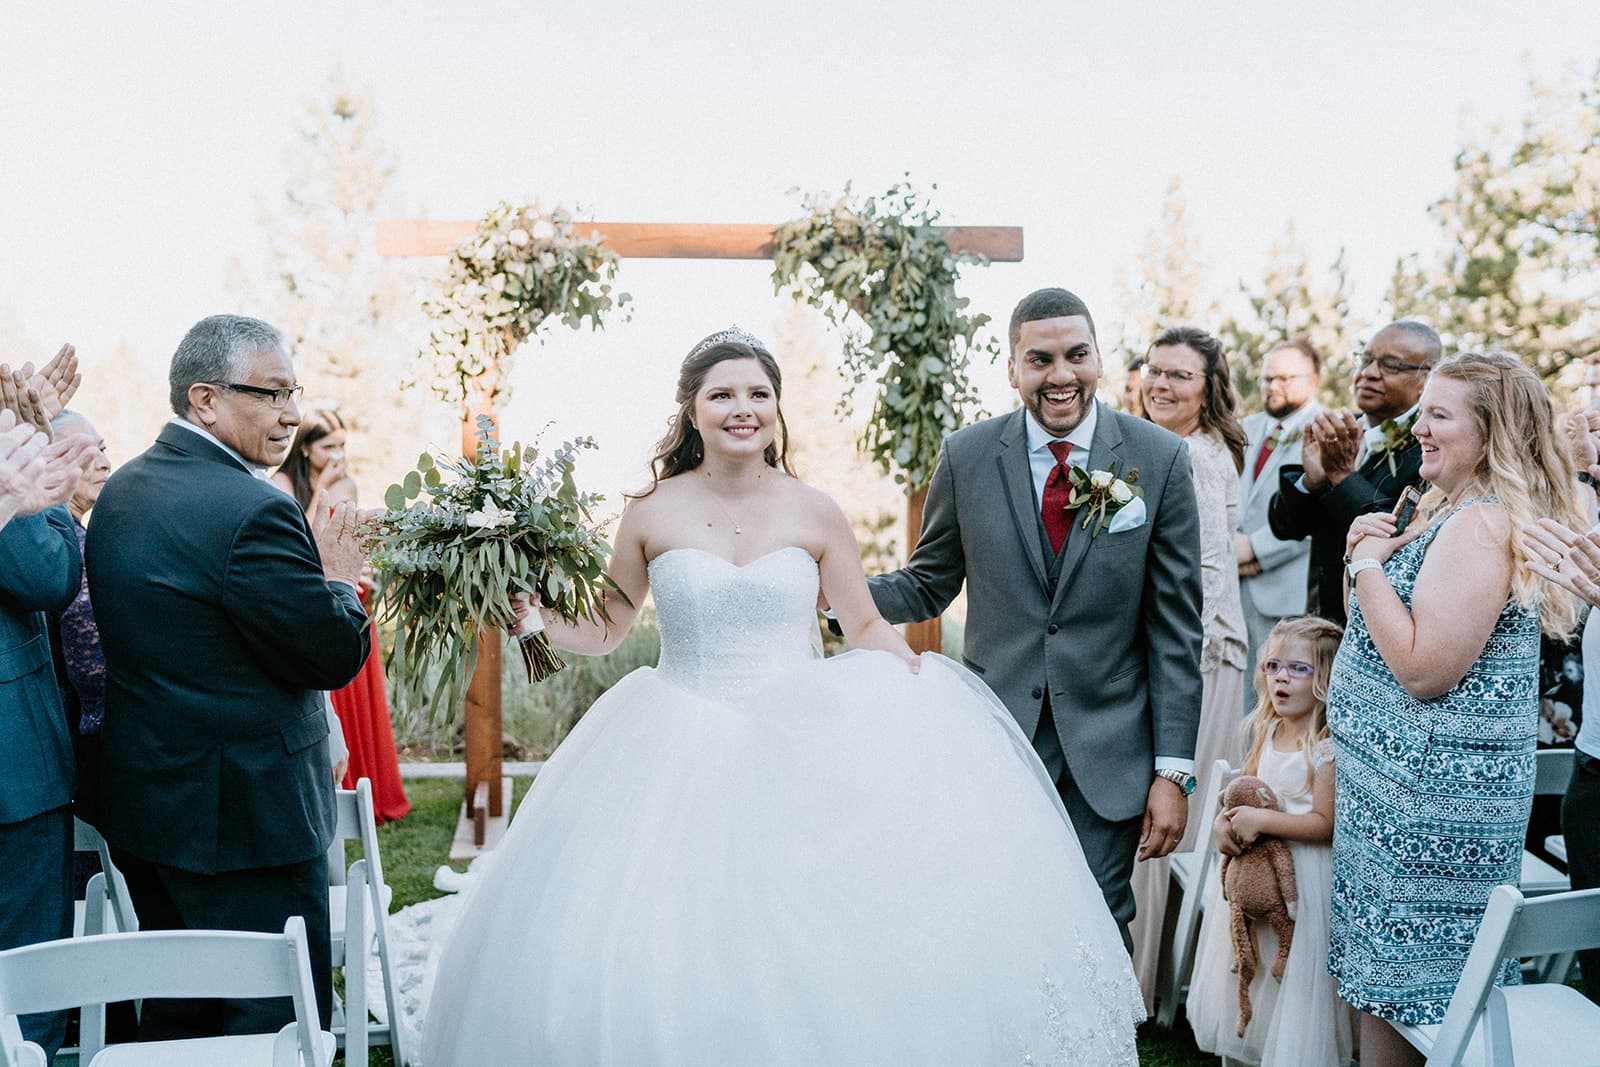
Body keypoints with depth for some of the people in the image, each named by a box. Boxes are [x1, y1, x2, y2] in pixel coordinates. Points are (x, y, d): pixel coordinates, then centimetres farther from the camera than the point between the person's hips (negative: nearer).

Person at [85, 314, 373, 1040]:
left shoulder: (120, 490, 8)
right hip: (245, 813, -9)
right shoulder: (252, 511, -22)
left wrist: (312, 576, 10)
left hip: (143, 805, 9)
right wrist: (338, 578, 0)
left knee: (173, 1019, 21)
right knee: (277, 1023, 3)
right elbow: (335, 654, -19)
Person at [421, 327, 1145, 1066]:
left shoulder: (815, 516, 2)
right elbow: (604, 630, 9)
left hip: (800, 749, 0)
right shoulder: (652, 514, 1)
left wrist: (927, 686, -10)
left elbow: (866, 628, 6)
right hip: (682, 758, 0)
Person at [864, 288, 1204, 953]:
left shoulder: (1159, 459, -3)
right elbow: (927, 585, 9)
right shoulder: (966, 457, 0)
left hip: (1107, 749, -1)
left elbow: (1175, 626, -2)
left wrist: (1174, 770, -4)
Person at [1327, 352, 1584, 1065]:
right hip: (1406, 782, 10)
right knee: (1385, 969, 19)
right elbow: (1382, 631, 17)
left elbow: (1424, 668, -26)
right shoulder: (1450, 510, 12)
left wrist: (1368, 563, -18)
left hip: (1430, 800, -10)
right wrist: (1370, 555, 1)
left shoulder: (1482, 525, -19)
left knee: (1397, 978, 2)